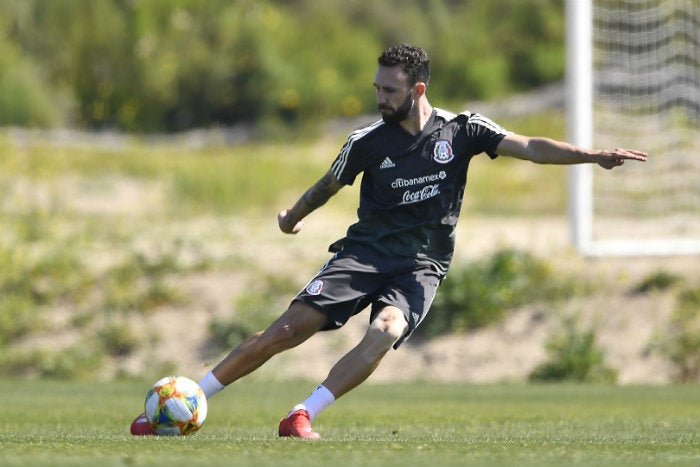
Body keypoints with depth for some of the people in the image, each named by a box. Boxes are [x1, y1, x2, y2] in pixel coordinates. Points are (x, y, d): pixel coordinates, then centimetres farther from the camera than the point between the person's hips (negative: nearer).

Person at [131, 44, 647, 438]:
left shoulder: (461, 130, -1)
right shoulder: (368, 141, 0)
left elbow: (528, 147, -8)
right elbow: (329, 185, 19)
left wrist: (593, 155, -19)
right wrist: (294, 216, 34)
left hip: (421, 266, 0)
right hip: (365, 251, 0)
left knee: (386, 331, -33)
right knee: (290, 328, -15)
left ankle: (301, 416, -30)